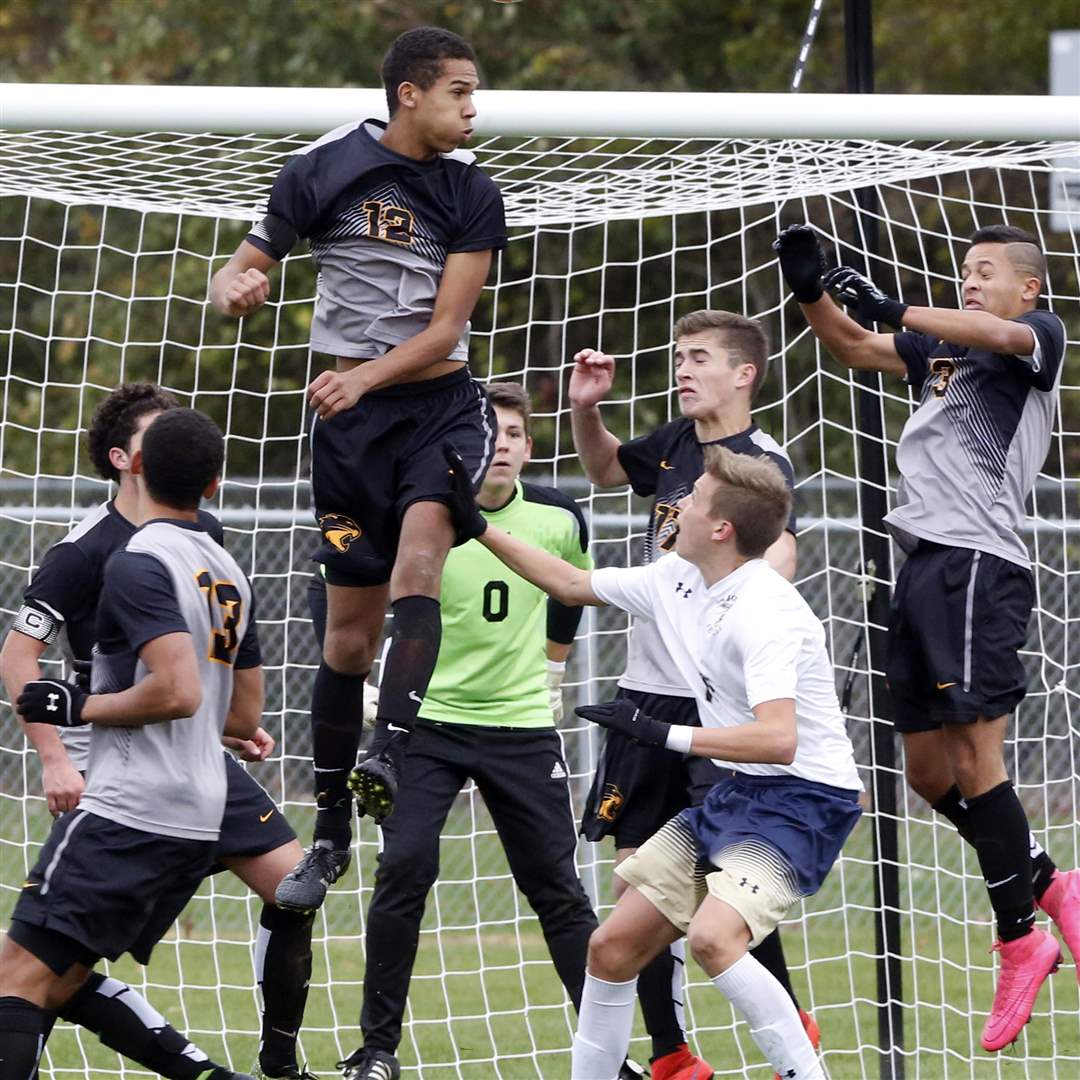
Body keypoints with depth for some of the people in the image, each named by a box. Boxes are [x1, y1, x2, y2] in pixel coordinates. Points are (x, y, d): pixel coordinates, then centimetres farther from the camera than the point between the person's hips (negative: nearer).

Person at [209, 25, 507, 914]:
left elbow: (445, 327, -6)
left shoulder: (473, 196, -1)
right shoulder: (324, 170, -3)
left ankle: (390, 755, -41)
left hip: (442, 403, 0)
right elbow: (246, 269, 3)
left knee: (420, 544, -30)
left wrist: (366, 376, -22)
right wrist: (236, 288, -22)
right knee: (350, 628, 3)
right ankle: (331, 833, 15)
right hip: (350, 416, 0)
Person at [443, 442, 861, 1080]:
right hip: (734, 792, 9)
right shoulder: (676, 580, 5)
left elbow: (777, 740, -34)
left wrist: (666, 735, -30)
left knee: (712, 935, -32)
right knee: (612, 948, 6)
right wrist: (478, 527, 21)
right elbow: (572, 585, 21)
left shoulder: (764, 613, -23)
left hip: (802, 798, -9)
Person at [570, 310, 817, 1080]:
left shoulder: (763, 463, -13)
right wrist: (585, 409, 12)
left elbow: (777, 562, -31)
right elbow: (606, 468, 30)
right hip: (648, 691, 7)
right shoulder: (675, 443, 8)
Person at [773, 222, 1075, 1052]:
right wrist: (810, 291, 6)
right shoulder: (941, 348, 24)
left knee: (974, 757, -15)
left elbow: (998, 334, -19)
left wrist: (894, 309, -27)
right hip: (927, 564, 8)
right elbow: (854, 348, 24)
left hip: (977, 562, -8)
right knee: (929, 772, 9)